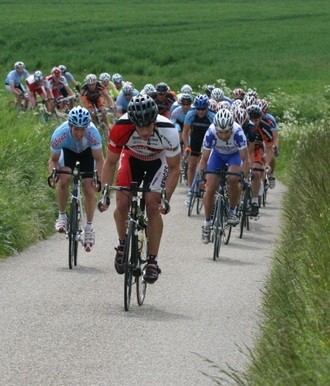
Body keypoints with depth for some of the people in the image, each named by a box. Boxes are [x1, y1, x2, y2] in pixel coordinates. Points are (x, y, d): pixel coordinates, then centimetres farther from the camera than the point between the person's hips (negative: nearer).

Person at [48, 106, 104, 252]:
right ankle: (62, 216, -1)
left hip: (87, 151, 0)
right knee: (64, 179, -23)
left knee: (89, 188, -8)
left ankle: (89, 227, 8)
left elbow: (99, 160, -25)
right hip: (68, 150, 0)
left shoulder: (92, 133, -40)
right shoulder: (59, 135, -39)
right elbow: (54, 160, -20)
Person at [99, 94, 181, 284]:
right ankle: (123, 245, 14)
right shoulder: (121, 128, -35)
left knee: (152, 206, -16)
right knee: (122, 203, -12)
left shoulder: (168, 132, -37)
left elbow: (174, 168, -21)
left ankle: (153, 261, -6)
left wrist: (166, 199, -28)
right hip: (132, 156, 1)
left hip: (158, 160, -1)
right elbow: (110, 162, -19)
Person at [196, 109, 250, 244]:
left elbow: (246, 160, -31)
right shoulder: (210, 133, -33)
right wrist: (201, 176, -34)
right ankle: (207, 223, 9)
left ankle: (232, 211, -9)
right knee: (210, 189, -9)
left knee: (232, 179, -31)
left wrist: (243, 176, -42)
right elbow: (204, 158, -23)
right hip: (217, 154, 2)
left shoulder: (238, 132, -38)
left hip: (234, 154, -2)